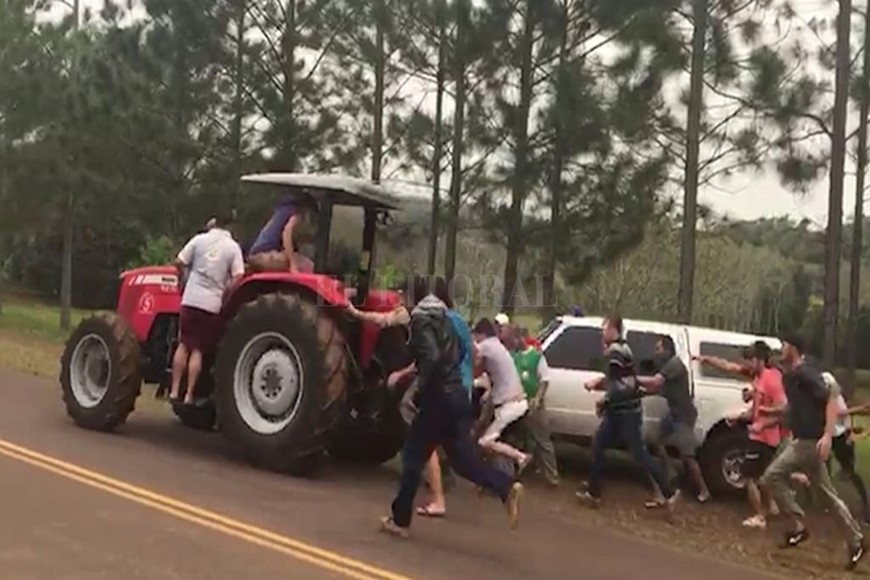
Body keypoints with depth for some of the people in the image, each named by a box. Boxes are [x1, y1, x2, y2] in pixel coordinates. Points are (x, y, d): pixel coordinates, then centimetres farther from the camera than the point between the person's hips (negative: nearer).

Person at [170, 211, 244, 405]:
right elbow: (238, 278, -11)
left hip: (190, 300, 1)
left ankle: (175, 391, 9)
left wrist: (185, 279, 20)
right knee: (198, 350, 4)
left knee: (184, 345, 11)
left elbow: (179, 263, 2)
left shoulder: (199, 239, 2)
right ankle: (189, 395, 2)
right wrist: (226, 292, 5)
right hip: (213, 305, -1)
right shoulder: (233, 247, -3)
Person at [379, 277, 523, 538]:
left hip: (439, 398, -8)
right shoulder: (441, 317, 16)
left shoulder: (421, 319, -11)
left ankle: (400, 520, 13)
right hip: (455, 396, 8)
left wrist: (419, 391, -14)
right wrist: (405, 373, 25)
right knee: (462, 458, 8)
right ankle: (507, 487, -10)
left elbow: (432, 357, -26)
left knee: (414, 456, 5)